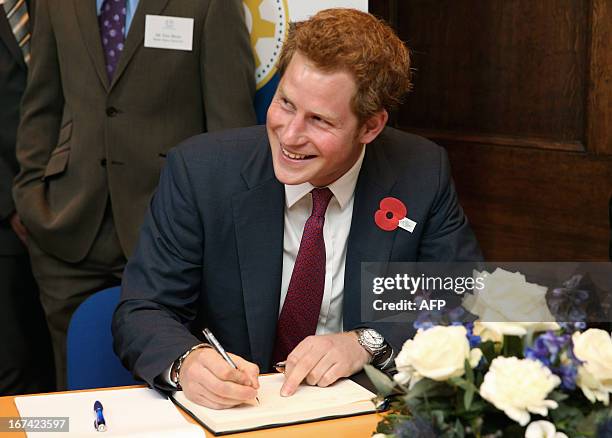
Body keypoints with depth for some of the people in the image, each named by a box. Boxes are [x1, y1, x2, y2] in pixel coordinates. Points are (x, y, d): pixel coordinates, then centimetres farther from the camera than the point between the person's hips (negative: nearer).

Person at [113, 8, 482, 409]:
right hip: (230, 410, -1)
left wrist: (368, 342, -19)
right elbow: (141, 312, -10)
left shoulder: (423, 174, -8)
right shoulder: (198, 171, -11)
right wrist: (186, 361, -32)